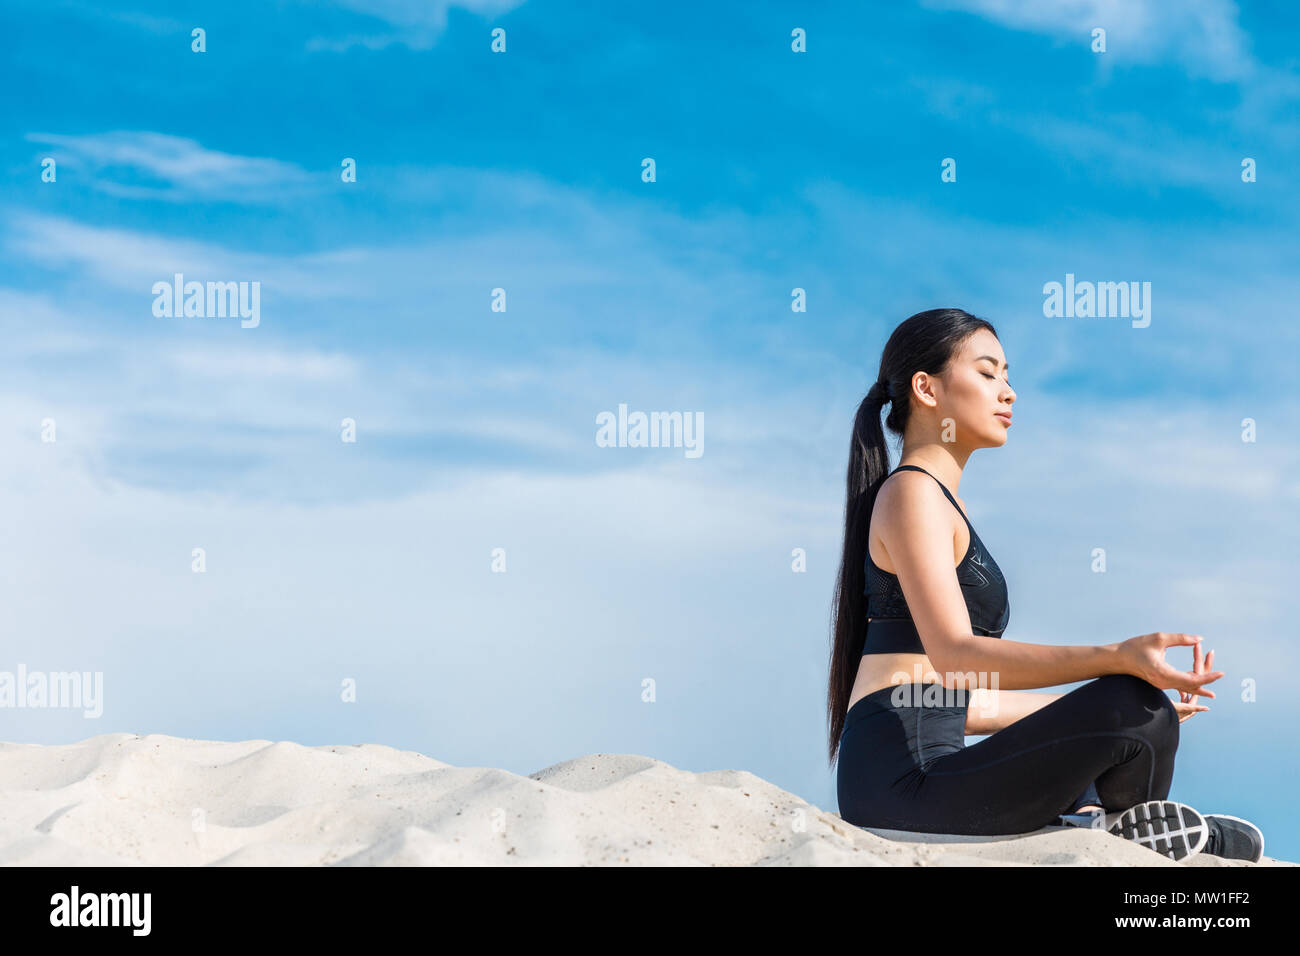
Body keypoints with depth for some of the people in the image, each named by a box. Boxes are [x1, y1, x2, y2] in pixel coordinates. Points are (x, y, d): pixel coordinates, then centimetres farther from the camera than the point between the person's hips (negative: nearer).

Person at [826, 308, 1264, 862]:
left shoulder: (941, 503, 23)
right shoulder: (911, 493, -6)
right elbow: (954, 656, -22)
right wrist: (1117, 659, -30)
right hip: (903, 779, -11)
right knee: (1135, 712, -21)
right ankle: (1120, 828, 6)